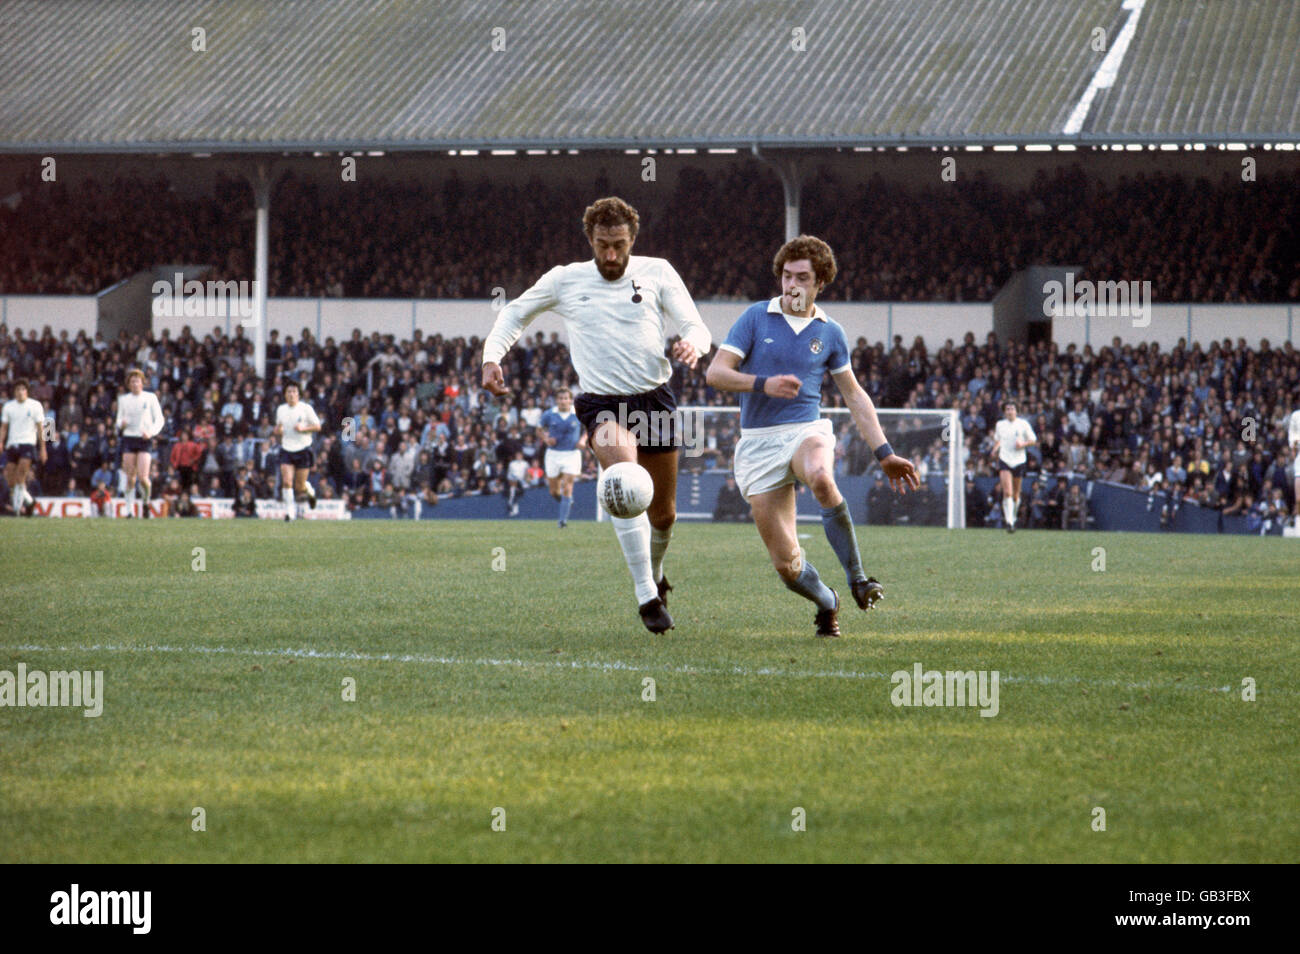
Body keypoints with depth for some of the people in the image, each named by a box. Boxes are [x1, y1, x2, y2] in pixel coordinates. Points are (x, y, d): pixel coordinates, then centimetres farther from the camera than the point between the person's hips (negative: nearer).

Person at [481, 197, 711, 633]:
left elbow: (696, 326, -1)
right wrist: (492, 356, 0)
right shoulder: (565, 279, 4)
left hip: (655, 399, 2)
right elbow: (515, 313, 18)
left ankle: (655, 576, 45)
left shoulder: (656, 272, 3)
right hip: (600, 402, -2)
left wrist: (692, 344, -26)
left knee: (663, 514, 10)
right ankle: (646, 596, -33)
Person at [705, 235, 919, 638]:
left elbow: (855, 396, 17)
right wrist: (764, 384, -22)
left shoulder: (830, 332, 8)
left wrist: (885, 454, 11)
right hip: (758, 443, 0)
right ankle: (826, 602, 26)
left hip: (807, 431, 0)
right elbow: (715, 373, -5)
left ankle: (857, 578, -27)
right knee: (786, 563, -7)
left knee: (821, 478, -40)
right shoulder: (755, 318, 3)